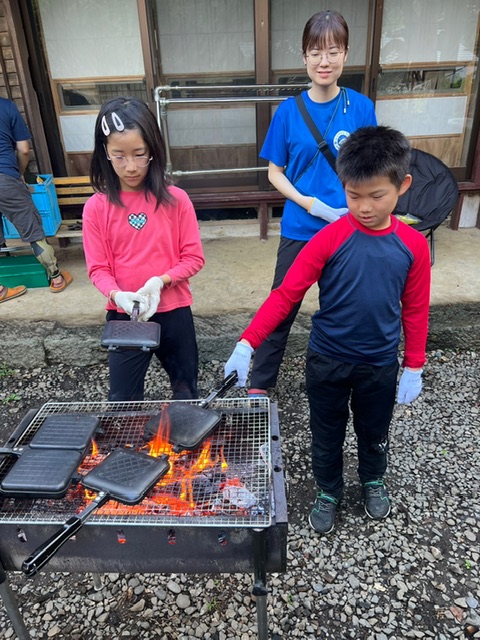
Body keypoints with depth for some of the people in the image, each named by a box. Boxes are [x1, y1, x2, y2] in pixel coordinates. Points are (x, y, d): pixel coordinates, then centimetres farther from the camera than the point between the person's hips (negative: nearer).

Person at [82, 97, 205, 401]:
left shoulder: (175, 199, -9)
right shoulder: (96, 207, -6)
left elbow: (194, 257, -7)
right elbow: (98, 268, -5)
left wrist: (161, 281, -22)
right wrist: (117, 294, -25)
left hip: (174, 312, 0)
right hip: (123, 316, 0)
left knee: (186, 392, 19)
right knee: (123, 399, 12)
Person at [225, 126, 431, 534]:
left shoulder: (413, 245, -9)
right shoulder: (329, 239, -16)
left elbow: (415, 311, 0)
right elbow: (285, 294, -19)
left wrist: (414, 367, 3)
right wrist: (246, 344, -27)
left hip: (380, 365, 2)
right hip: (327, 362, -1)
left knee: (374, 432, 25)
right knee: (327, 436, 18)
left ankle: (373, 480, 54)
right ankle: (328, 491, 45)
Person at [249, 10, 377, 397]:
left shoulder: (361, 107, -2)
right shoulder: (289, 111, -3)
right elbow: (275, 173, 1)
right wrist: (309, 203, -14)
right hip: (300, 229, -1)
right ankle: (260, 384, 24)